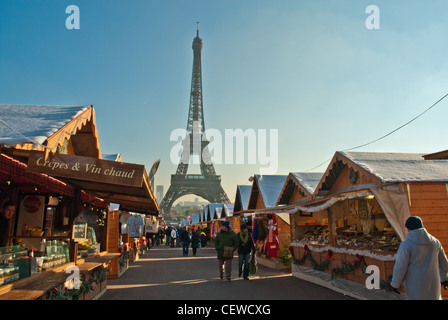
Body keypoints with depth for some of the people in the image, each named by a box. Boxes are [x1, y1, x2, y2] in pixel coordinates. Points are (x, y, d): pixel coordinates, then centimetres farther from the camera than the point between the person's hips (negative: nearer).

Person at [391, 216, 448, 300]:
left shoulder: (406, 244, -16)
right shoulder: (434, 241, 1)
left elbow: (400, 267, -14)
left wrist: (395, 284, -1)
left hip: (415, 286, -5)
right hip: (433, 284, 5)